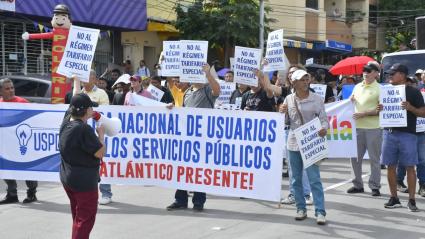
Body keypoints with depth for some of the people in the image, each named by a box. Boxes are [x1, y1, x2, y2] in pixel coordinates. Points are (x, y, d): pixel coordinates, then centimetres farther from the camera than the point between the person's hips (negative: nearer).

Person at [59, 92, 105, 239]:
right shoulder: (84, 129, -24)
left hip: (67, 178, 9)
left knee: (78, 216, 21)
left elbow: (72, 107, 21)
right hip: (84, 181, -9)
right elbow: (100, 153, -18)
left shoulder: (66, 122, 0)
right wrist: (101, 134, -6)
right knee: (86, 219, 1)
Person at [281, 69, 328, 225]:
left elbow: (323, 119, 0)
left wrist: (324, 129, -21)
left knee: (314, 179, -7)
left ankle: (320, 212, -6)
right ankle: (301, 208, 21)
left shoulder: (316, 99, -2)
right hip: (293, 143, 3)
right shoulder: (289, 99, 5)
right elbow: (286, 122, 11)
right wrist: (283, 113, -9)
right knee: (296, 179, 10)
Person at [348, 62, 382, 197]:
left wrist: (364, 114, -16)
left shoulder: (379, 89, -5)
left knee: (374, 159, 2)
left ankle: (375, 186, 9)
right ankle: (357, 185, 20)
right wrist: (349, 101, 1)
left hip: (373, 128, -6)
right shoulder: (357, 87, 13)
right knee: (355, 157, 9)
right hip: (357, 127, 6)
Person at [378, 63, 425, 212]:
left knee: (409, 167, -2)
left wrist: (410, 108, -20)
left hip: (407, 134, -5)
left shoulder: (413, 92, -2)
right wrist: (379, 110, -3)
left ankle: (411, 200, 5)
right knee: (391, 166, 5)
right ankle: (394, 198, 15)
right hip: (389, 133, 5)